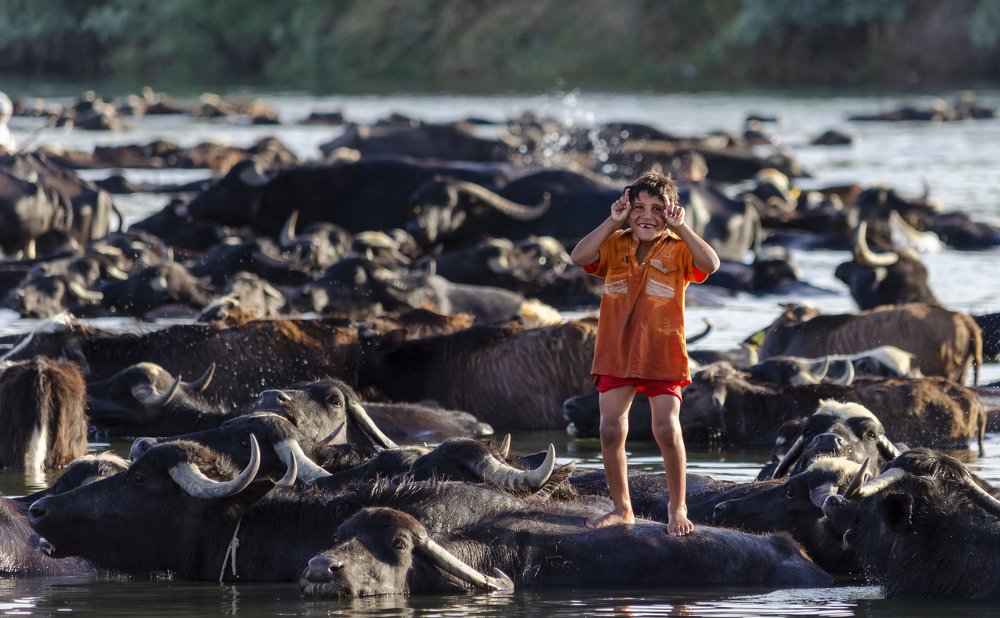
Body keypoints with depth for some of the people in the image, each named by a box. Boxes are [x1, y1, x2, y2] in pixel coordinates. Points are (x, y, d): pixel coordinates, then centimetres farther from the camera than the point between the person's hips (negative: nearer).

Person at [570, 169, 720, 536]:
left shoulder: (677, 249, -4)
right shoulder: (615, 245, 2)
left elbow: (710, 264, -24)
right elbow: (579, 257, -15)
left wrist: (680, 227, -23)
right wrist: (613, 221, -16)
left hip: (662, 353, -3)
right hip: (616, 352, 3)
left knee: (667, 429, -8)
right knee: (611, 429, 2)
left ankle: (677, 507, 9)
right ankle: (621, 508, 17)